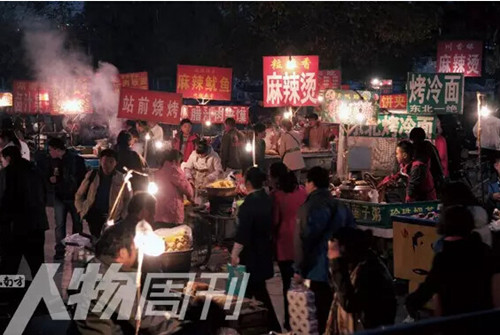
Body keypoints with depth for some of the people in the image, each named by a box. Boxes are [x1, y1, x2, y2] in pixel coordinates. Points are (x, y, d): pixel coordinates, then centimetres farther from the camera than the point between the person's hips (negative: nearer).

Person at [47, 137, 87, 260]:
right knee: (59, 224, -2)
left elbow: (83, 177, -11)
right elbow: (50, 175, 18)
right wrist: (51, 179, -6)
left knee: (77, 223, 9)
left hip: (74, 196, -3)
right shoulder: (54, 161, 4)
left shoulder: (76, 159, -11)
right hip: (60, 197, 3)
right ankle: (60, 250, 0)